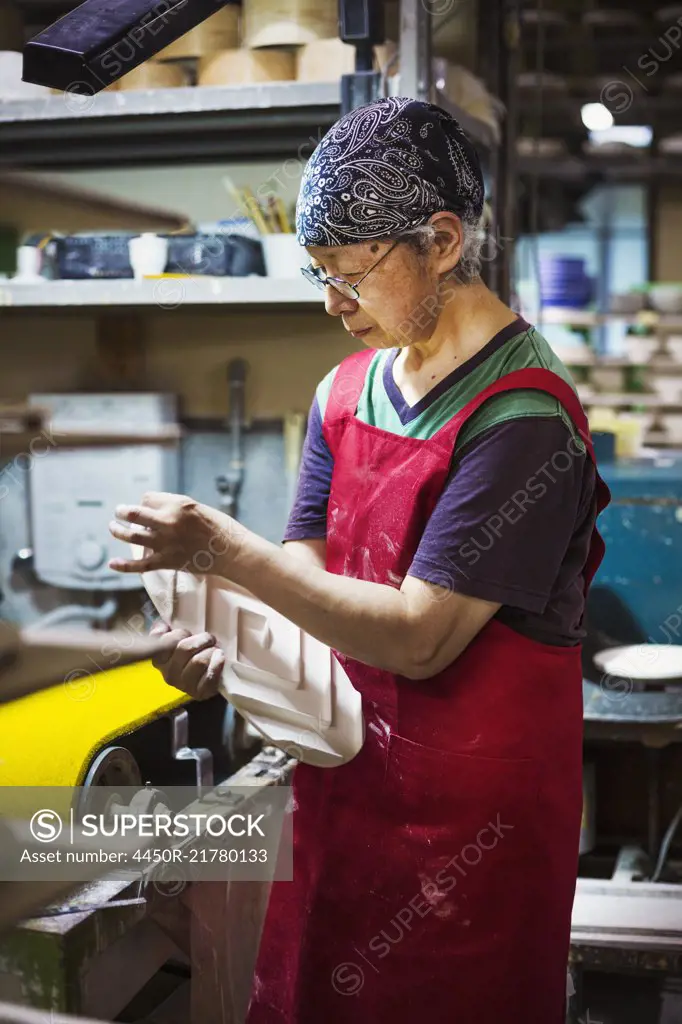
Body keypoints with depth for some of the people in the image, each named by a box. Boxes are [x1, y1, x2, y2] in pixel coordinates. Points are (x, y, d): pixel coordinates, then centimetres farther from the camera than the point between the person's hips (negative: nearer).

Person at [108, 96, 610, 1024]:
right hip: (344, 774, 7)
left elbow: (419, 638, -24)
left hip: (470, 807, -7)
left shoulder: (521, 418, -21)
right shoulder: (346, 391, 5)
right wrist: (224, 640, -16)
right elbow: (306, 564, 5)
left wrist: (223, 547, -23)